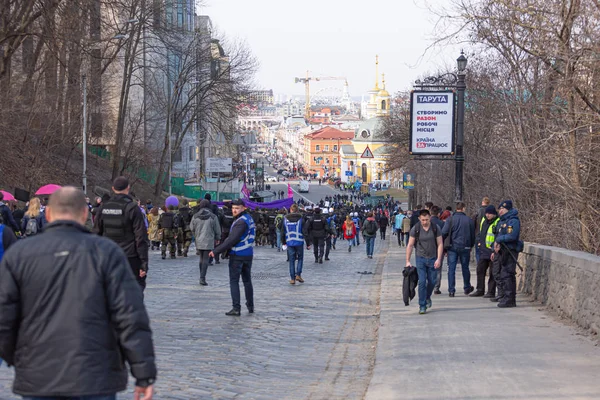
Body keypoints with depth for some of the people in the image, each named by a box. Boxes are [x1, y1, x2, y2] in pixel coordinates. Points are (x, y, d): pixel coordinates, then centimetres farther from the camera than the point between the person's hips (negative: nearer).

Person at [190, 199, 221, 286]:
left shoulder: (195, 216, -1)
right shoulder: (213, 217, -9)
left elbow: (192, 228, 11)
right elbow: (217, 230, -1)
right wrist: (217, 238, 19)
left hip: (199, 241, 4)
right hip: (209, 241, -4)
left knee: (202, 259, 16)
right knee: (206, 259, -4)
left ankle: (202, 277, 20)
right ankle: (202, 278, -14)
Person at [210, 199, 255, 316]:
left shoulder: (241, 222, -19)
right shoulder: (249, 219, 12)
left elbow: (232, 240, -25)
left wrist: (216, 251, -24)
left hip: (237, 255, -9)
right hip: (248, 254, 9)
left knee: (234, 281, -3)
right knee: (247, 280, 17)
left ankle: (236, 308, -7)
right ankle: (250, 306, 23)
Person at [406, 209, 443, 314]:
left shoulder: (435, 228, -5)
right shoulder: (415, 229, -7)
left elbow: (440, 244, -1)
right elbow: (410, 245, -1)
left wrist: (438, 259, -10)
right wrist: (408, 261, -4)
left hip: (432, 258, 1)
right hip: (421, 258, -1)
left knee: (432, 281, 8)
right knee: (422, 282, -9)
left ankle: (427, 297, 38)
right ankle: (422, 306, -2)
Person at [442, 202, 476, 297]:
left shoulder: (450, 219, -5)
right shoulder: (469, 220, 2)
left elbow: (444, 233, -10)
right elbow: (473, 235, 10)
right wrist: (471, 246, 23)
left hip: (453, 247, -2)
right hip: (465, 247, 2)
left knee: (451, 269, 1)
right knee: (465, 268, 15)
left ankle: (451, 290, -3)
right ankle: (467, 288, 27)